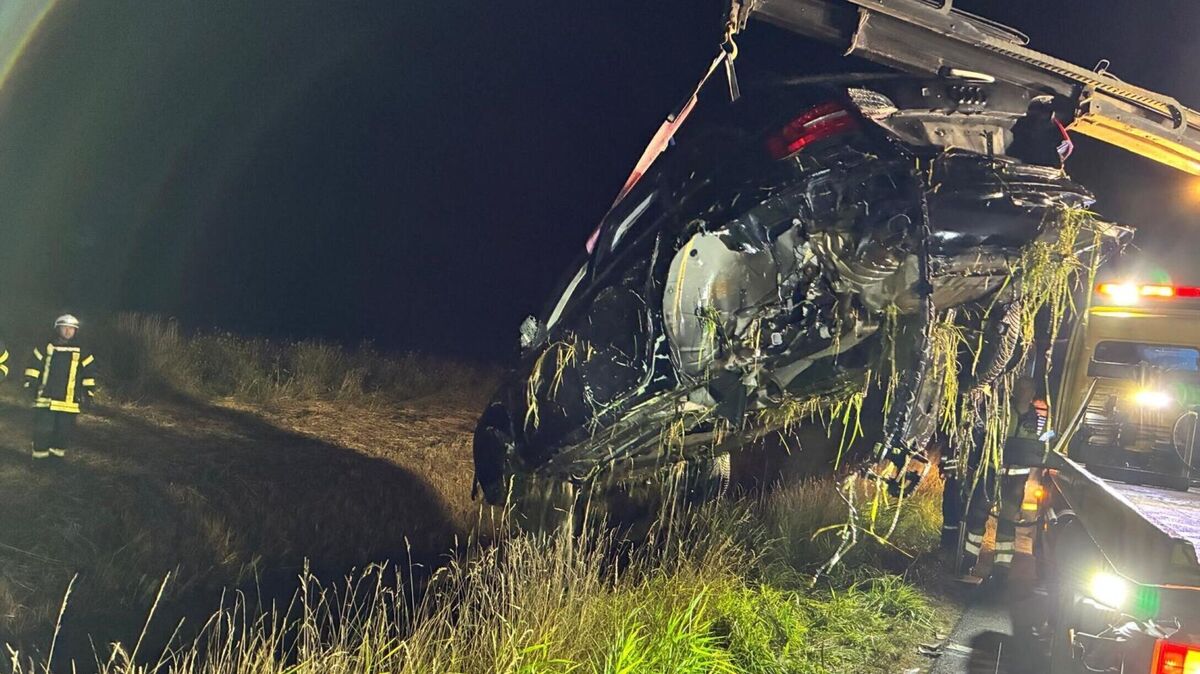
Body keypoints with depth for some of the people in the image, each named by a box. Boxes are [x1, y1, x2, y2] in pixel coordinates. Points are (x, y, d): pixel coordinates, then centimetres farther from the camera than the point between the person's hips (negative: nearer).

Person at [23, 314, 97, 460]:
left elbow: (90, 373, 7)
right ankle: (40, 456, 11)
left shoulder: (81, 353, 4)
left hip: (69, 402, 1)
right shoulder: (46, 348, 4)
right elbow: (34, 366, 8)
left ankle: (57, 455, 19)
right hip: (45, 399, 0)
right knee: (42, 430, 0)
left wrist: (88, 394, 4)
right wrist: (30, 384, 1)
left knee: (64, 431, 5)